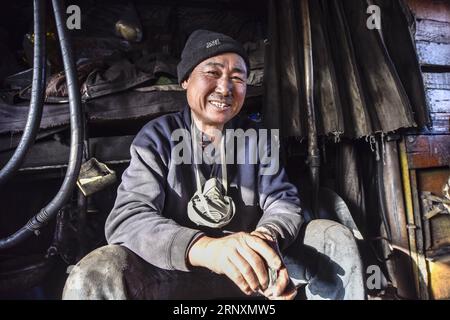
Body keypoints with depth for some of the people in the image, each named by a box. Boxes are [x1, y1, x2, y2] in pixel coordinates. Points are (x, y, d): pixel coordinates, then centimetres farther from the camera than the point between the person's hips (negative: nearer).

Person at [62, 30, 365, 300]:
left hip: (251, 269, 4)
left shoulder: (260, 138, 5)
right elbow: (127, 219, -20)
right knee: (95, 274, -32)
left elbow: (283, 201, -4)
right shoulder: (158, 137, -7)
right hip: (175, 272, -3)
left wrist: (267, 238, -30)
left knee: (336, 238, -13)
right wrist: (204, 248, -41)